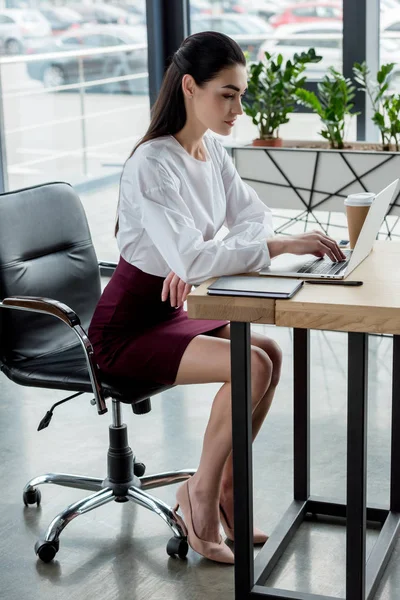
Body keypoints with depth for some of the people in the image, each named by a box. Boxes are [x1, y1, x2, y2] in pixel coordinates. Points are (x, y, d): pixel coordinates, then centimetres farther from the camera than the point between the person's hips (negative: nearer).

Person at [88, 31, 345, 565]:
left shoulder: (212, 152, 3)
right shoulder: (153, 164, -24)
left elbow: (253, 215, 2)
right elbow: (190, 258, -33)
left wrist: (202, 259, -17)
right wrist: (282, 246, -35)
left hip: (170, 314, 8)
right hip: (127, 329, -8)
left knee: (270, 352, -8)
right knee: (253, 366, -22)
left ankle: (226, 492, 6)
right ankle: (201, 494, -4)